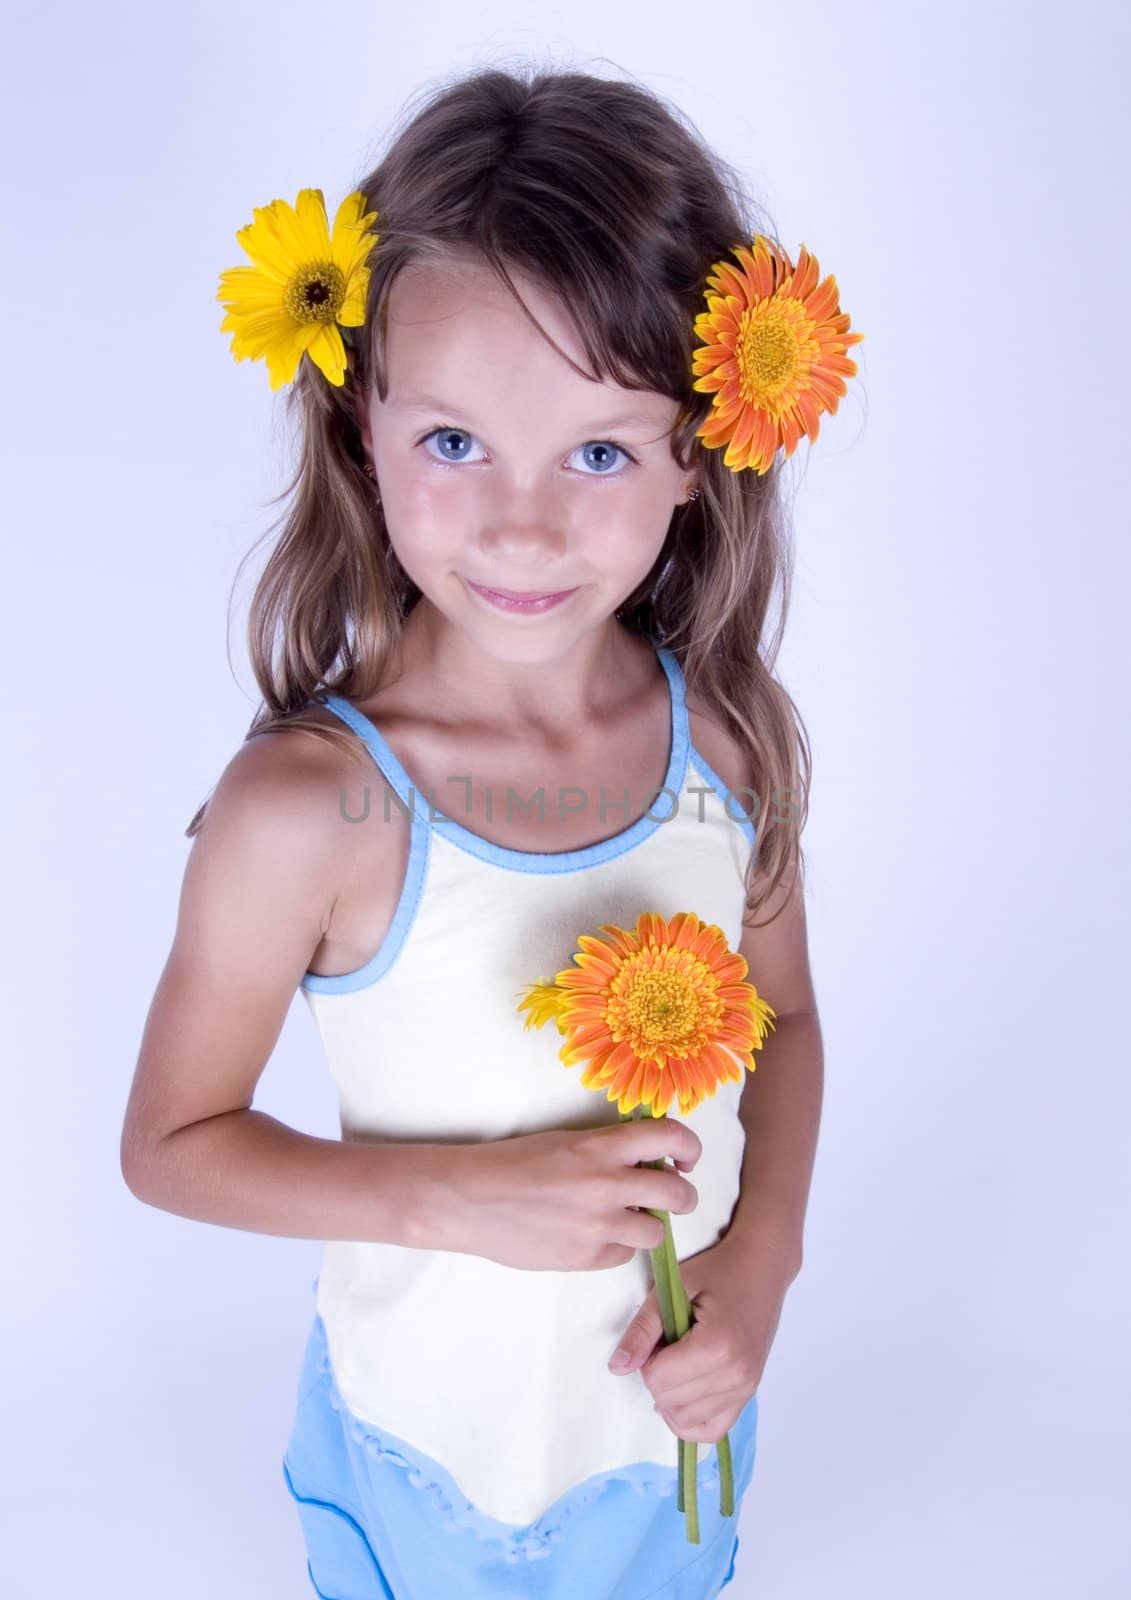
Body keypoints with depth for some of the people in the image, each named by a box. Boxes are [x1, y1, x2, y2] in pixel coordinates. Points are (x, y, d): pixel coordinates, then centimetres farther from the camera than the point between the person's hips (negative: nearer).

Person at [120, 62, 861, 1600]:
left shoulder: (733, 732, -16)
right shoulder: (308, 808, -28)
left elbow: (784, 1021, 0)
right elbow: (171, 1141, -15)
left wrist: (761, 1264, -12)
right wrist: (467, 1199, -26)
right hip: (437, 1431, -3)